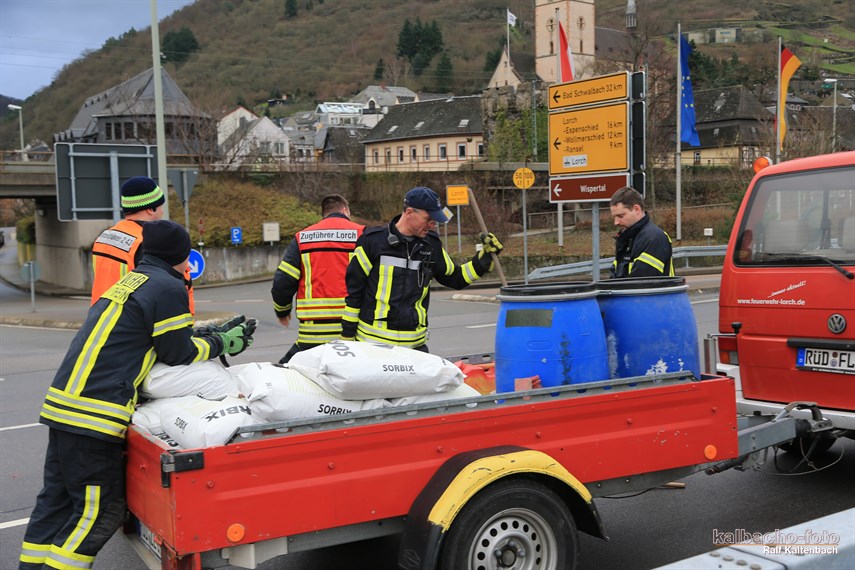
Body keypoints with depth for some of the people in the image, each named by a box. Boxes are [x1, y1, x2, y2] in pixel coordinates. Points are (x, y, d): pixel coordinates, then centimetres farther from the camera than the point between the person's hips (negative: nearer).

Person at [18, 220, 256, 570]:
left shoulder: (132, 280, 20)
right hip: (95, 413, -9)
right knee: (102, 509, 1)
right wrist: (221, 343, 14)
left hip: (63, 401, 9)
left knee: (57, 498, 17)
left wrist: (207, 337, 25)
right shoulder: (168, 287, -7)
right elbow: (179, 354, -1)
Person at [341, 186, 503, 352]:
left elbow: (455, 278, 19)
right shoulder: (373, 240, -6)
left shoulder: (432, 244, 7)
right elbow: (353, 288, -2)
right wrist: (348, 332, -2)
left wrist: (486, 256, 8)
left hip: (415, 343, 4)